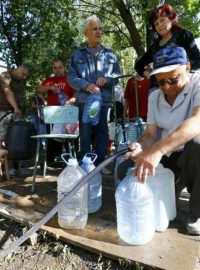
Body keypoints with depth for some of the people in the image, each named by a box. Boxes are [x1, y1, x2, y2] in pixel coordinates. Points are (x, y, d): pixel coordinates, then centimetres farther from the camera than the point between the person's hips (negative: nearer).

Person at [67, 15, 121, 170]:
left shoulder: (110, 54, 15)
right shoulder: (78, 54, 10)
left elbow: (118, 75, 11)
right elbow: (71, 77, 3)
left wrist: (106, 79, -11)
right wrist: (86, 85, -15)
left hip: (105, 100, 2)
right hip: (85, 100, -1)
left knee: (102, 133, 6)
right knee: (85, 134, 2)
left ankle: (100, 163, 18)